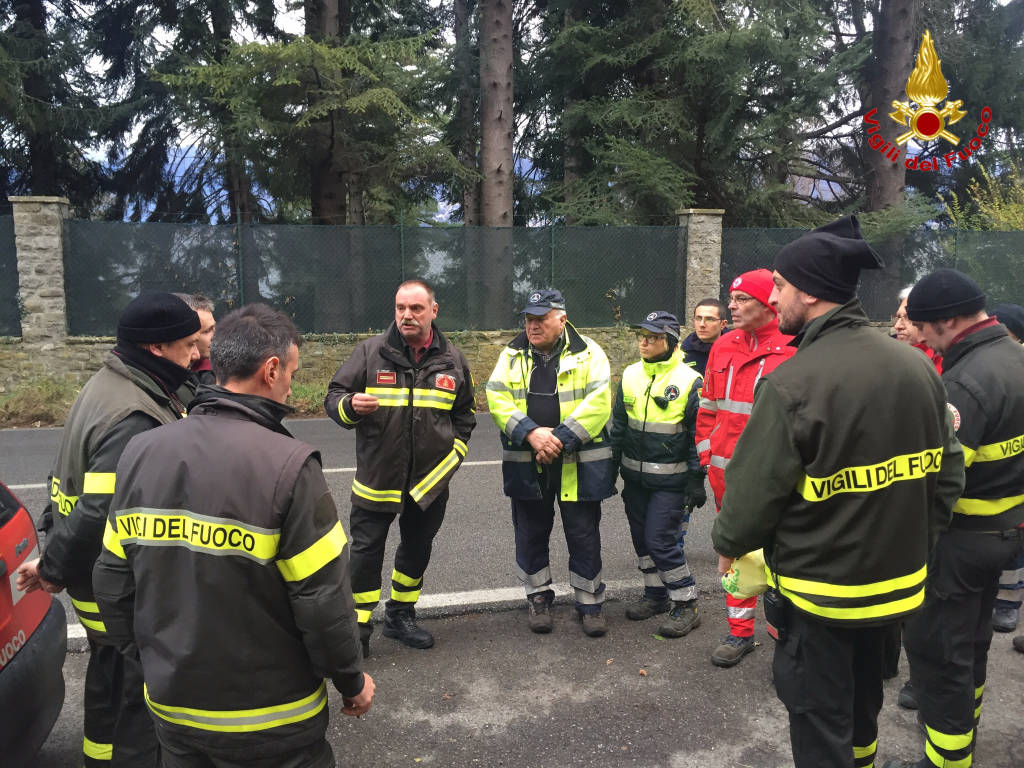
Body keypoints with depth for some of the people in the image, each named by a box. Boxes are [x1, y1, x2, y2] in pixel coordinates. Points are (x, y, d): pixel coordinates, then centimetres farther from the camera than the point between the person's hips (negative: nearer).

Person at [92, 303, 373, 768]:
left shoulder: (140, 453, -5)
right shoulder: (288, 464, -23)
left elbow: (112, 581, 3)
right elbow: (323, 599, -20)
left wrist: (148, 658, 17)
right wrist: (351, 681, -3)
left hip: (172, 703, 5)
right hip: (267, 721, -5)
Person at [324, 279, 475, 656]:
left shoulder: (452, 360, 3)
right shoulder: (371, 351, -6)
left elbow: (464, 414, 16)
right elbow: (333, 396, -3)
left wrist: (455, 452, 4)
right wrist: (351, 406, -25)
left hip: (430, 480, 3)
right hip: (376, 478, -3)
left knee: (416, 550, 17)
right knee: (366, 553, 3)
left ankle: (401, 615, 37)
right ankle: (358, 627, 18)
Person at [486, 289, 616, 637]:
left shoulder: (588, 353, -3)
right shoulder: (512, 355, 6)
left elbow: (597, 403, -14)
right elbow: (497, 398, -5)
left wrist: (561, 440, -21)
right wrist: (531, 433, -19)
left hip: (577, 464, -2)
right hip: (526, 464, 3)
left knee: (584, 535, 7)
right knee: (531, 533, 14)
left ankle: (590, 602, 24)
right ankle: (538, 596, 32)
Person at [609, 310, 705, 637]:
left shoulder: (689, 381, -10)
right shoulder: (630, 376, 5)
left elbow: (699, 435, -7)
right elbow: (618, 424, 13)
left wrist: (696, 480, -8)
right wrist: (613, 465, 12)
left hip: (669, 480, -6)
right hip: (634, 476, 6)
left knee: (661, 540, -7)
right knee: (641, 537, 14)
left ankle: (686, 605, 10)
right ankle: (656, 594, 32)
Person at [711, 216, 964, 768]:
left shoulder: (792, 384, -26)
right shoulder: (918, 367, -3)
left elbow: (755, 490, -19)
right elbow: (947, 475, 4)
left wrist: (726, 545, 0)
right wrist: (913, 541, 16)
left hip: (819, 593, -7)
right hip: (898, 586, 7)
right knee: (861, 708, 30)